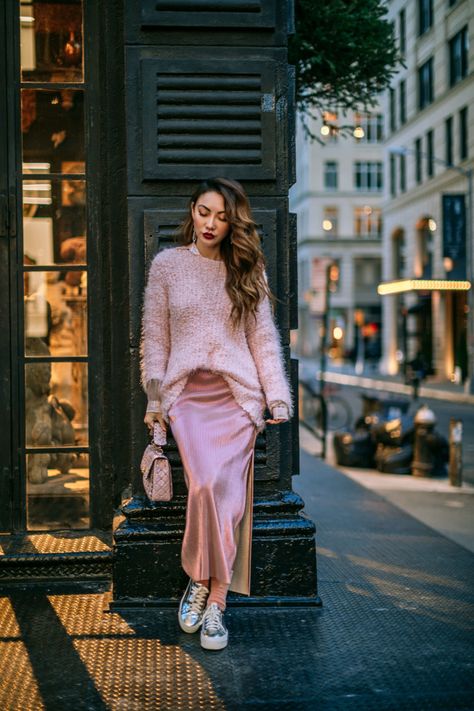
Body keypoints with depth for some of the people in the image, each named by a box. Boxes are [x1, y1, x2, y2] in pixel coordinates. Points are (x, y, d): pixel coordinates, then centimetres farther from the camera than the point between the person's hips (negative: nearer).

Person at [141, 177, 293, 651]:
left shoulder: (246, 270, 12)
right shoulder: (166, 265, 10)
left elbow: (264, 337, 11)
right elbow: (154, 337, 10)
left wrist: (278, 398, 4)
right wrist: (154, 398, 4)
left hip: (237, 394, 1)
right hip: (186, 393, -1)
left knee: (219, 487, -17)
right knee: (207, 483, -21)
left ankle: (200, 584, -2)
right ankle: (214, 600, -8)